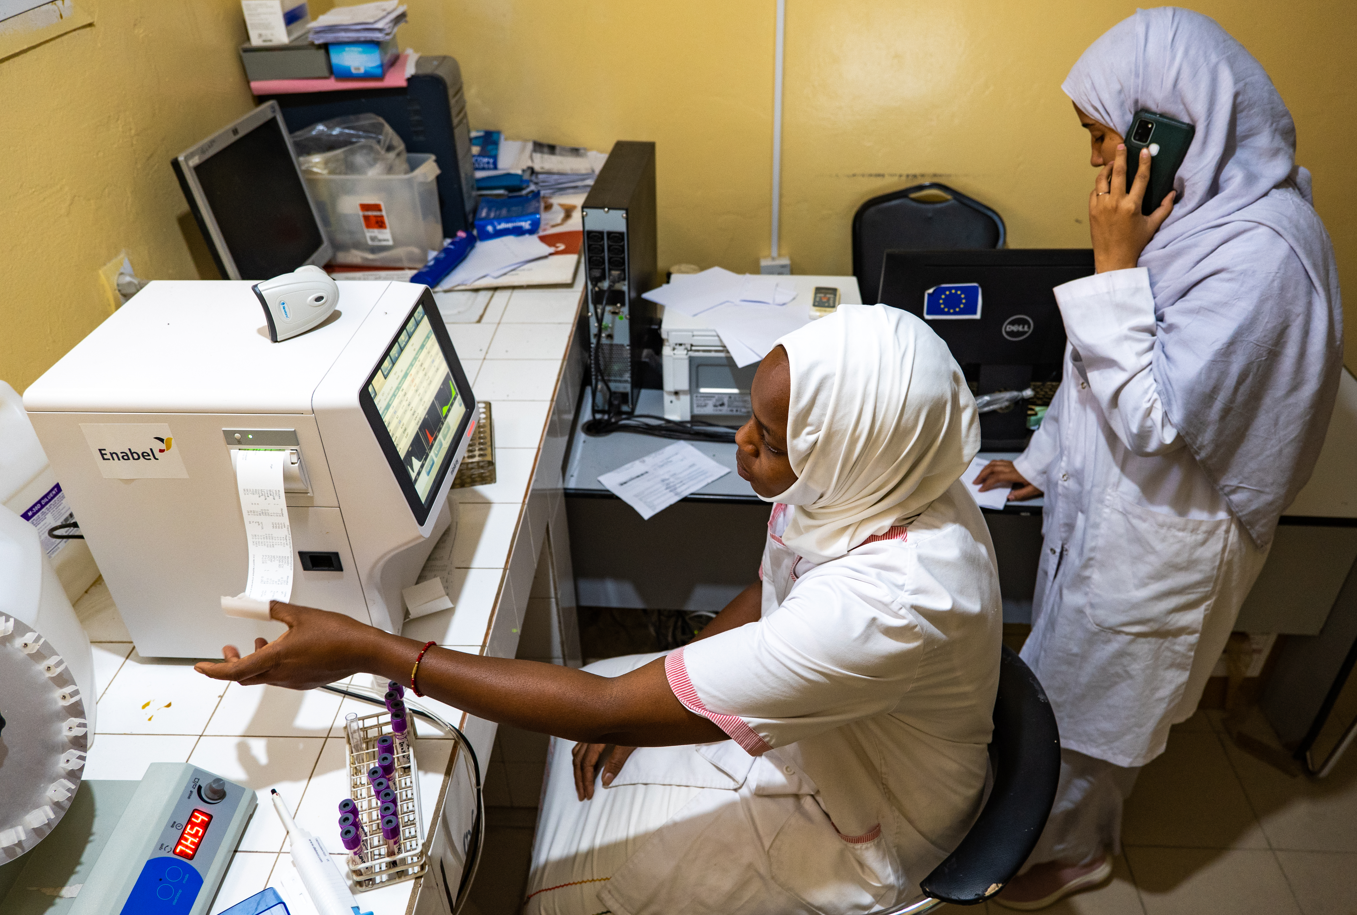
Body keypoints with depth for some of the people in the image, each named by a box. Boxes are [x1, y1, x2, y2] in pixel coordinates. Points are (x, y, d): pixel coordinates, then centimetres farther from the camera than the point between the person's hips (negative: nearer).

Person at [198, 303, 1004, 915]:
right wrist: (662, 686, -7)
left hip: (854, 825, -6)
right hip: (801, 725, 7)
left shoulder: (889, 607, -43)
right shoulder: (866, 484, -18)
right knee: (588, 754, 10)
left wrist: (368, 651, -35)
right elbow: (772, 591, 3)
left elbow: (613, 709, -40)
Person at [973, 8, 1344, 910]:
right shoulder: (1205, 209, 1)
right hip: (1108, 501, 8)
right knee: (1069, 673, 24)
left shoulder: (1262, 251, -28)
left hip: (1161, 531, -8)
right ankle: (1060, 811, 47)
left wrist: (1116, 264, -28)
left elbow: (1155, 414, -29)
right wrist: (1045, 460, 17)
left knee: (1093, 696, 13)